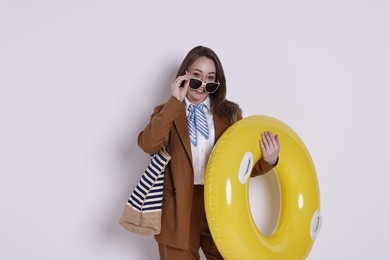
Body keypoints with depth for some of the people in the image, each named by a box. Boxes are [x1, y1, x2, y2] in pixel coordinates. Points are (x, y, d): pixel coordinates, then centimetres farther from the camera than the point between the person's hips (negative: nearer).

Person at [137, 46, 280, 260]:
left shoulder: (229, 113, 8)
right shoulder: (167, 113, 4)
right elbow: (148, 145, -17)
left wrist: (267, 160, -16)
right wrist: (174, 103, -17)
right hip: (179, 209, -1)